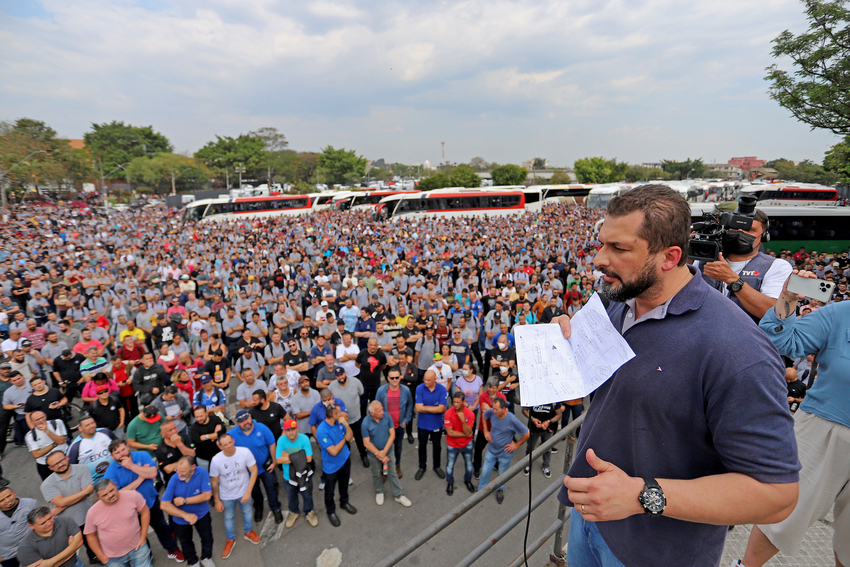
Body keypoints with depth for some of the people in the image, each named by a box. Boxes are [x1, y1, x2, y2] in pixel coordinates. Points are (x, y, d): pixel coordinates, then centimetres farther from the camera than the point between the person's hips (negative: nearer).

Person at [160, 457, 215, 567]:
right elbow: (164, 505, -26)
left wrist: (184, 500, -29)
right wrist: (185, 515, -27)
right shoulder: (174, 480, -29)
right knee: (186, 543, 24)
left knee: (207, 538, 19)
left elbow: (206, 495, -28)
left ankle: (206, 558, 50)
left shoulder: (202, 473, -30)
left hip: (202, 514, 0)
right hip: (181, 518, 0)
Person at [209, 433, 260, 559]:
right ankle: (230, 540, 50)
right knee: (228, 517, 22)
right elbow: (214, 482, -10)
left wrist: (248, 492, -17)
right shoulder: (216, 460, -25)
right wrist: (217, 501, -2)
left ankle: (248, 532, 53)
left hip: (244, 492, 0)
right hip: (226, 496, 0)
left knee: (247, 512, 24)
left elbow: (254, 471, -18)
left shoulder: (245, 452, -29)